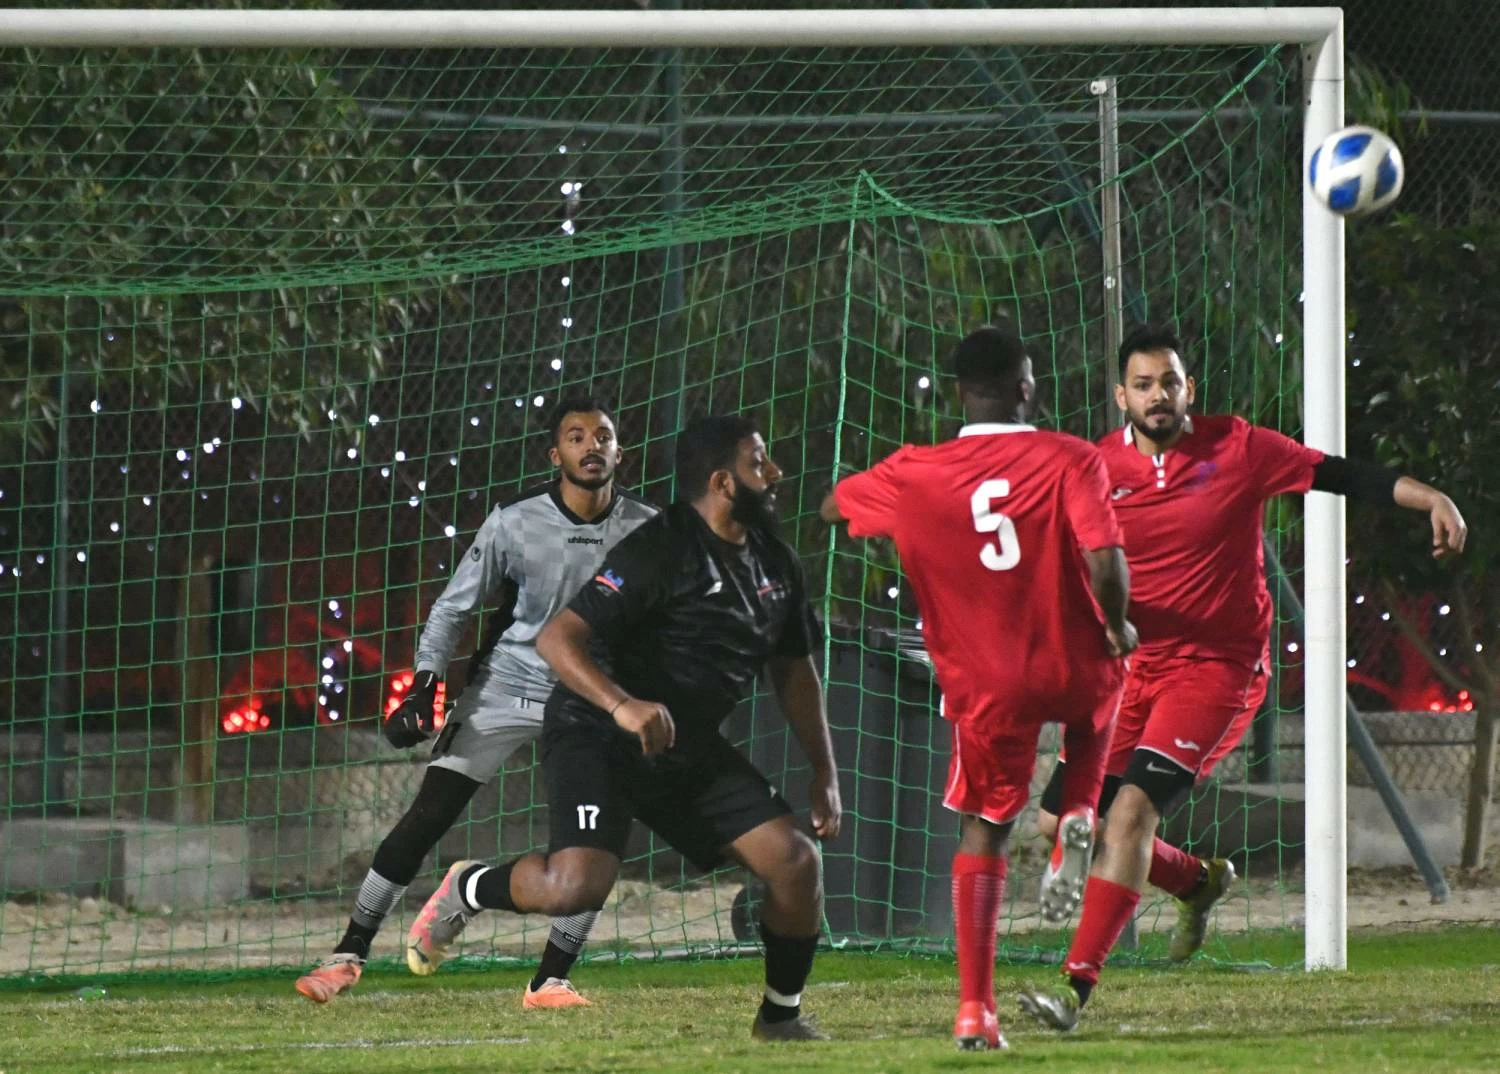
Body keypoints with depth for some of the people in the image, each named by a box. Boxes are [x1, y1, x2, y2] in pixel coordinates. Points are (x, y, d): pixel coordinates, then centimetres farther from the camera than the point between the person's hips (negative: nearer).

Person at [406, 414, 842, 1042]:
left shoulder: (775, 565, 6)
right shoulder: (658, 552, -20)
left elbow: (794, 671, 19)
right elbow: (557, 638, -26)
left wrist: (824, 773, 12)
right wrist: (622, 704, -42)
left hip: (691, 747, 7)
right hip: (598, 736, -7)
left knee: (795, 860, -5)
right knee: (578, 885, -28)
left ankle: (782, 1016, 15)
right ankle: (466, 889, 4)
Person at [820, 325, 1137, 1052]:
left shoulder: (912, 476, -5)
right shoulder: (1070, 460, -12)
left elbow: (832, 508, 14)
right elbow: (1106, 564, -23)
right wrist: (1117, 627, -3)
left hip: (985, 684, 0)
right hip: (1073, 666, 0)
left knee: (983, 831, 12)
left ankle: (975, 1008, 1)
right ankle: (1078, 817, 11)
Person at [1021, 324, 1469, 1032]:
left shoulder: (1238, 449, -6)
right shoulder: (1096, 469, -1)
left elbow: (1341, 475, -2)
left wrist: (1432, 501, -12)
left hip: (1218, 664, -4)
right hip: (1130, 668, 4)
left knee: (1132, 806, -22)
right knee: (1061, 822, 2)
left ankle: (1078, 983, -22)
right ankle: (1197, 881, 30)